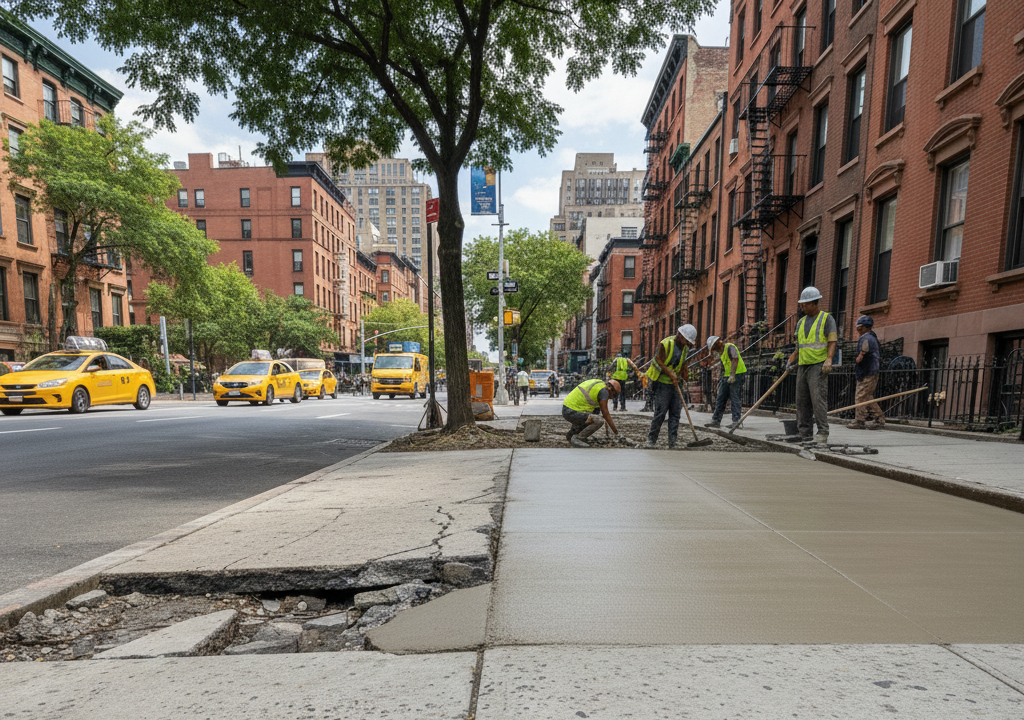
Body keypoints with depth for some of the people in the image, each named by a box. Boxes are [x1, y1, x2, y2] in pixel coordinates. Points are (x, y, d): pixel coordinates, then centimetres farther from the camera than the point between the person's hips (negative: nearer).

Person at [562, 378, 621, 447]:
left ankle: (571, 434, 23)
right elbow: (605, 414, -10)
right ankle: (576, 439, -9)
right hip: (572, 412, -10)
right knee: (599, 422, -17)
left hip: (567, 408, 10)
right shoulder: (603, 391, -10)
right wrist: (616, 432, -3)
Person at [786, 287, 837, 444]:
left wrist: (829, 359, -22)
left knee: (818, 398, -14)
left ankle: (822, 433, -11)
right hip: (803, 366, 6)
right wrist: (792, 360, 11)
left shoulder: (827, 318, 2)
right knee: (802, 400, 5)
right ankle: (803, 433, 9)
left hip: (818, 365, -6)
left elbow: (832, 342, -7)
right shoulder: (801, 322, 19)